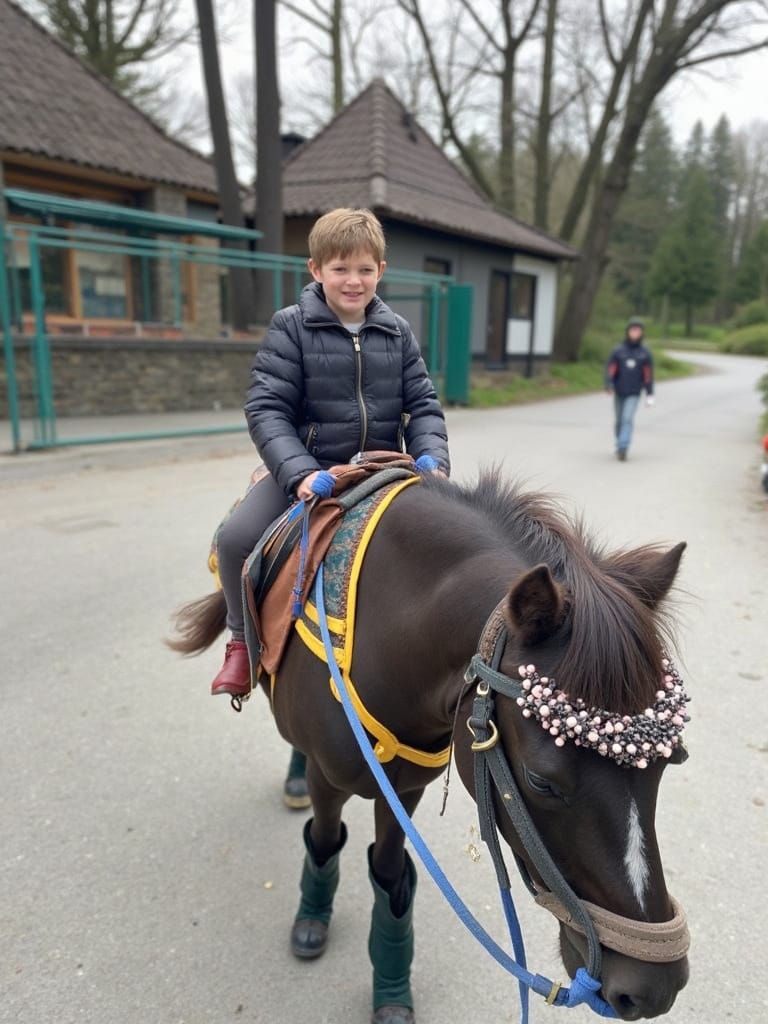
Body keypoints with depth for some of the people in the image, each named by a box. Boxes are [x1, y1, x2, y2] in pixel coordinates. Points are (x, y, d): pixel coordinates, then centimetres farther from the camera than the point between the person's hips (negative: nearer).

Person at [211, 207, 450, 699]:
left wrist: (433, 462, -14)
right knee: (236, 537, -22)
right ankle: (245, 638, 6)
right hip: (308, 468, -2)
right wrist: (300, 472, -26)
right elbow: (266, 409, -11)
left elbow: (423, 407, 5)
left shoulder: (398, 332, 7)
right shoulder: (291, 327, -4)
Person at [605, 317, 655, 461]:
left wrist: (650, 394, 4)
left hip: (634, 394, -1)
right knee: (619, 420, 12)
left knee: (628, 419, -17)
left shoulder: (645, 353, 1)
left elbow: (648, 374, 4)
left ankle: (622, 448, -22)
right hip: (619, 393, 1)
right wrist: (609, 385, -20)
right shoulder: (618, 350, -1)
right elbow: (610, 369, -5)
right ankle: (620, 445, 30)